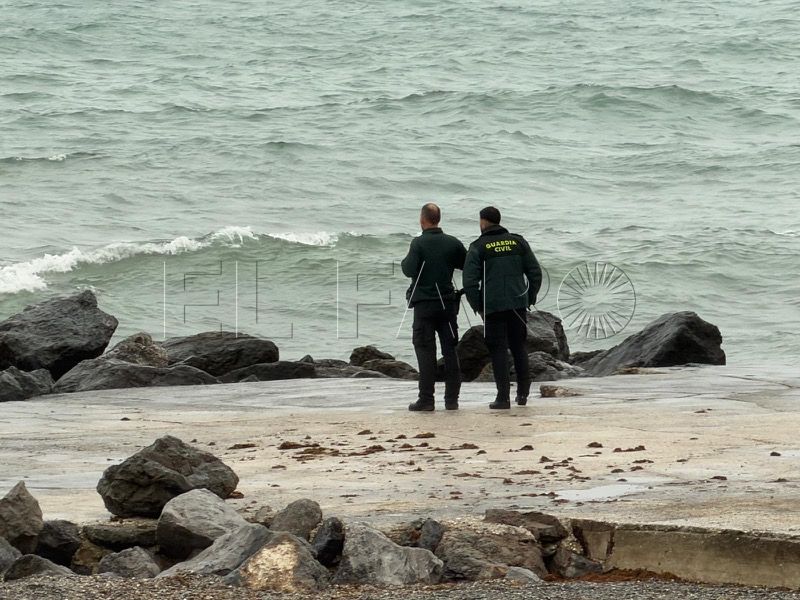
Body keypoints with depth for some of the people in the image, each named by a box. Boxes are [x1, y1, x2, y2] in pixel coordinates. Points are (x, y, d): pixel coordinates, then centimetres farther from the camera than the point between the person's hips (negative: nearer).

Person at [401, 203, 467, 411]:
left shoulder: (419, 243, -10)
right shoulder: (453, 243, 3)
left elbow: (410, 270, -18)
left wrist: (405, 261, 4)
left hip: (425, 303, -4)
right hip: (448, 303, 4)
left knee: (425, 351, -1)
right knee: (450, 351, 8)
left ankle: (426, 399, -4)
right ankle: (452, 398, 7)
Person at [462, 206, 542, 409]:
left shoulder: (478, 247, -4)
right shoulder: (518, 242, 8)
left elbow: (470, 281, -10)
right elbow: (535, 272, 8)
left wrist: (477, 306, 0)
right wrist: (530, 299, 15)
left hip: (493, 306, -4)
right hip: (518, 304, 4)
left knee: (499, 350, 0)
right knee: (519, 347, 14)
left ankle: (503, 396, -3)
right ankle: (523, 393, 13)